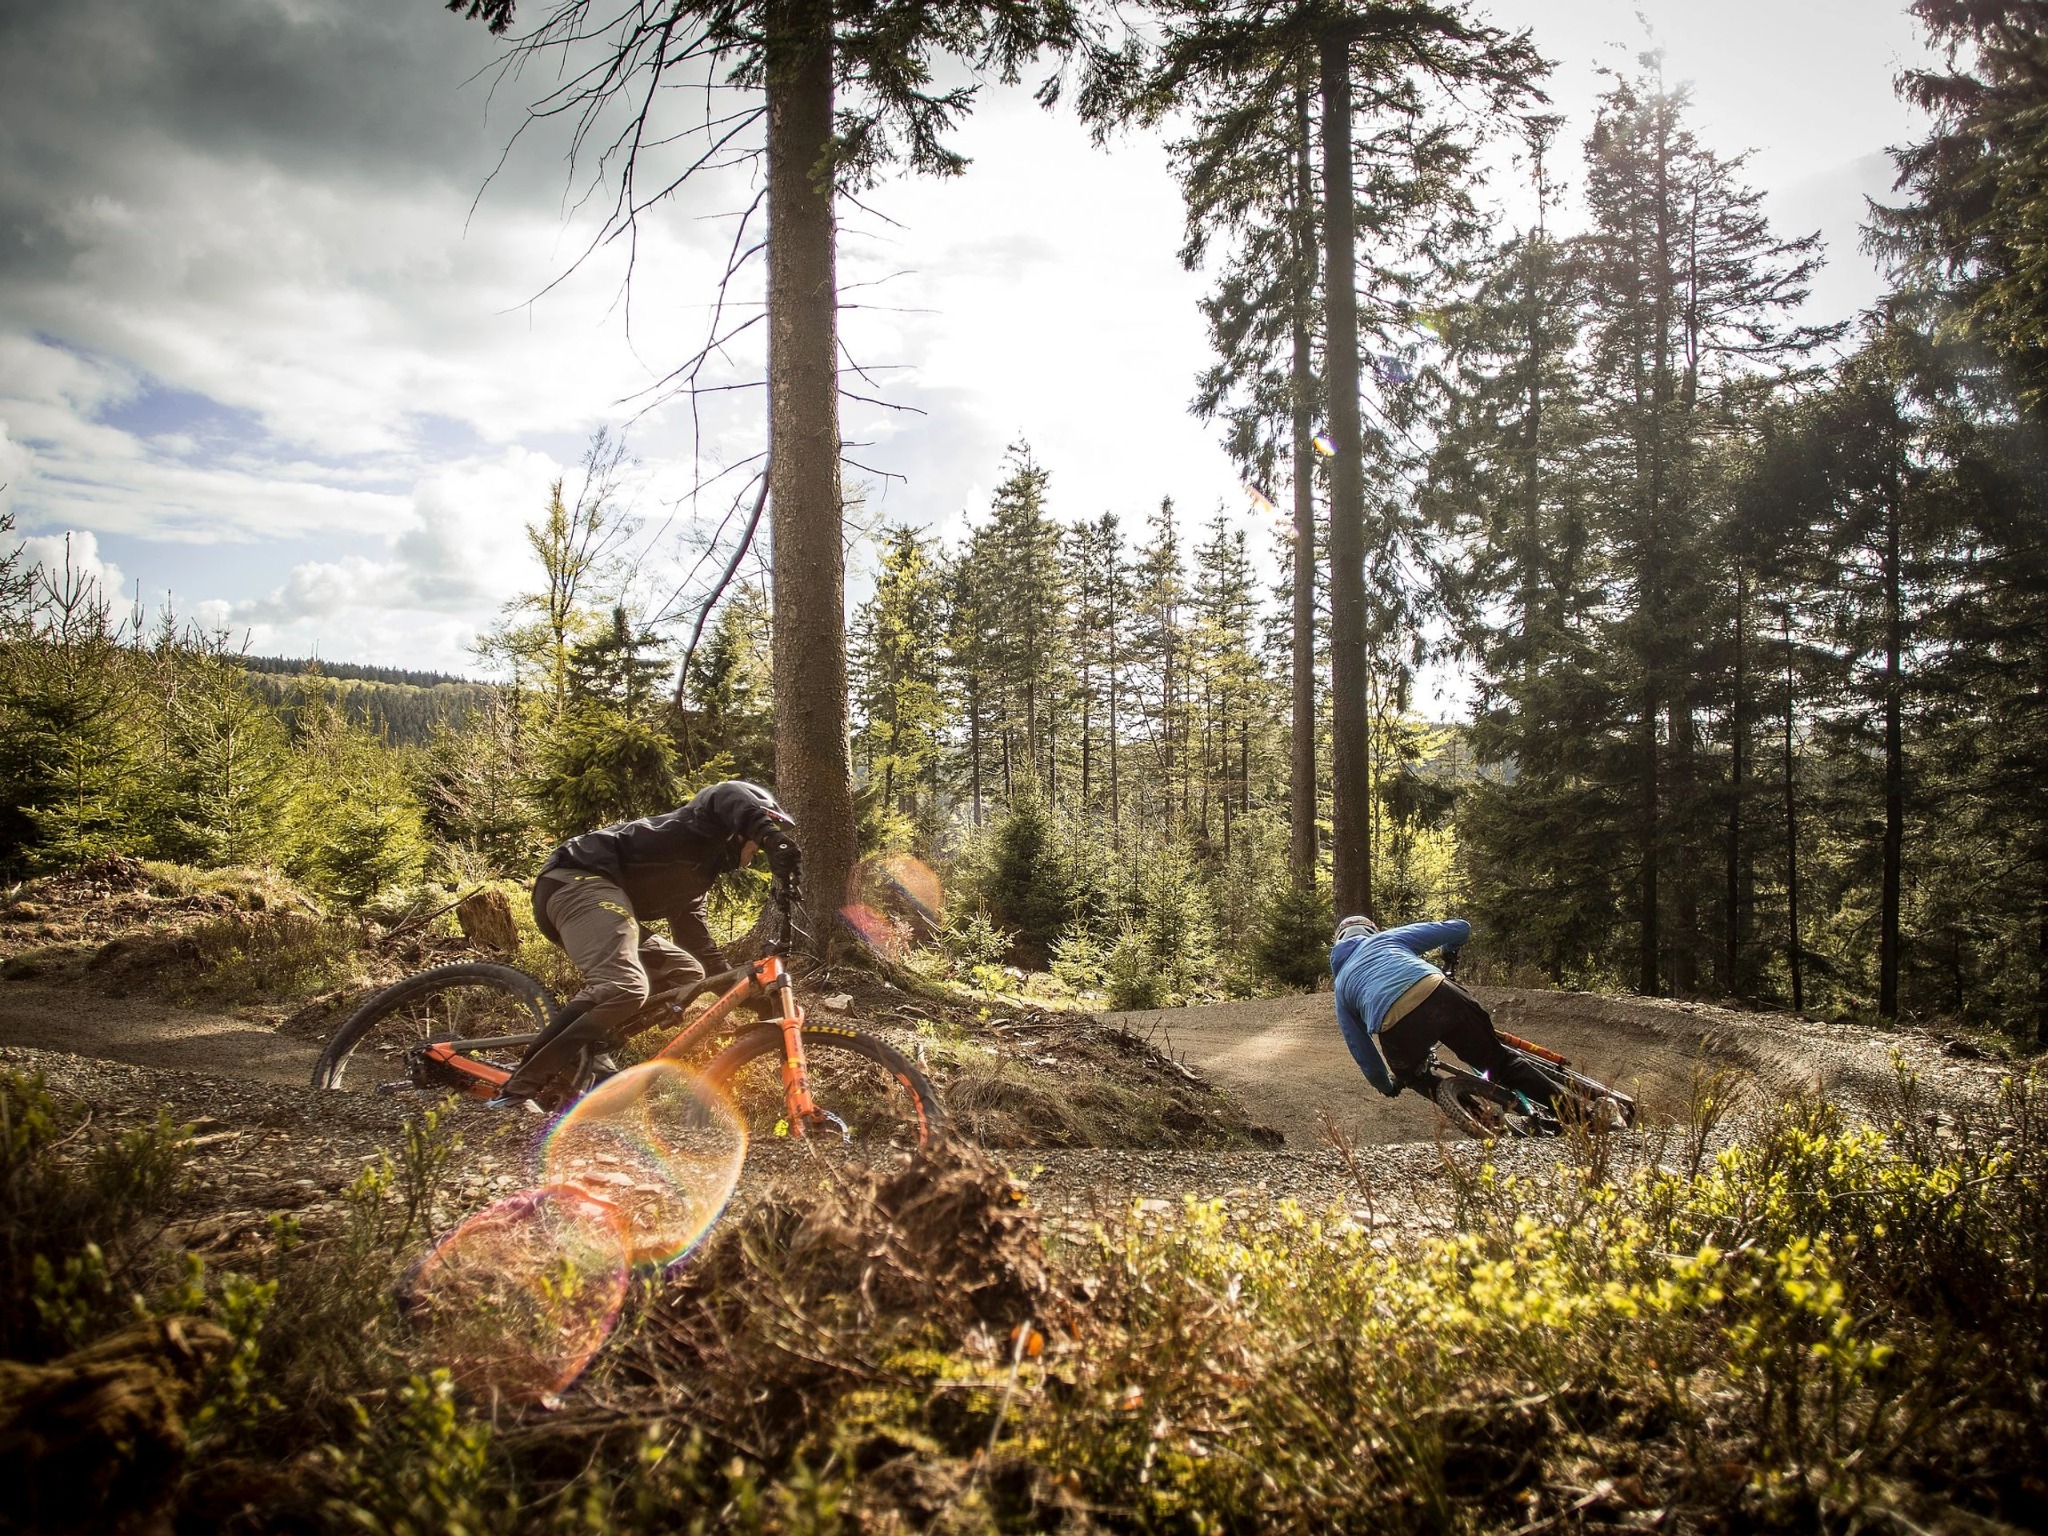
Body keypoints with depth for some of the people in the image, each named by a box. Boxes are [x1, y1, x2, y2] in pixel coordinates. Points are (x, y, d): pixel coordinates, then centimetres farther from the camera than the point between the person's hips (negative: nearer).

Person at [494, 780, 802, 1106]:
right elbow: (728, 795, -18)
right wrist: (775, 838, -34)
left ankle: (582, 1056, -2)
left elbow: (697, 941, 32)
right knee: (624, 986, -31)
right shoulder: (709, 830, 6)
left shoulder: (697, 876, 32)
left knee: (686, 972, 8)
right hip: (579, 880, -10)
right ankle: (518, 1091, -28)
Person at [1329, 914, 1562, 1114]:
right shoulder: (1386, 938, 32)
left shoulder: (1341, 986, 34)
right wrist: (1450, 953, 54)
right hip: (1437, 995, 0)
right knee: (1499, 1060, 16)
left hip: (1396, 1030, 0)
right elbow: (1460, 928, 32)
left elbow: (1360, 1048, 34)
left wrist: (1387, 1086, 49)